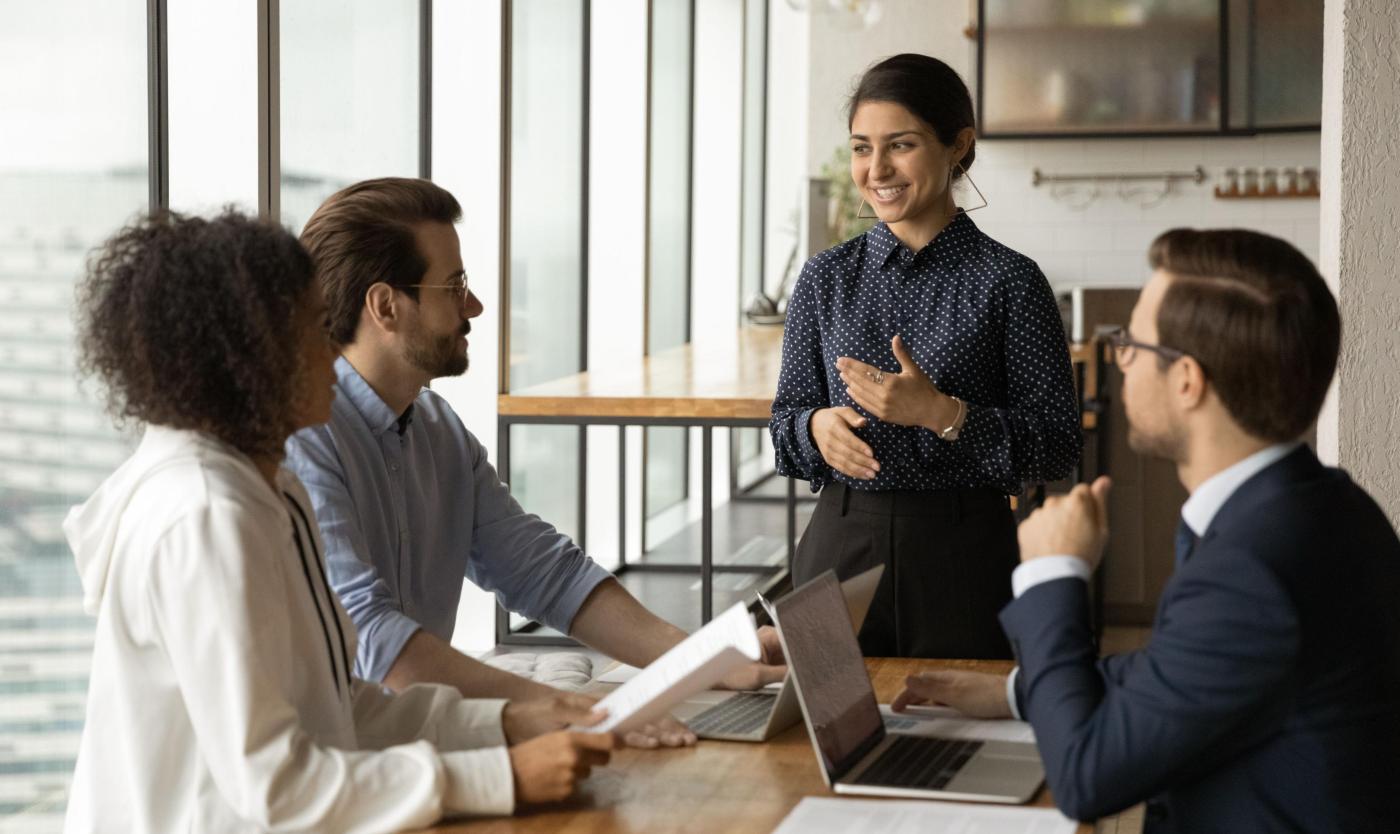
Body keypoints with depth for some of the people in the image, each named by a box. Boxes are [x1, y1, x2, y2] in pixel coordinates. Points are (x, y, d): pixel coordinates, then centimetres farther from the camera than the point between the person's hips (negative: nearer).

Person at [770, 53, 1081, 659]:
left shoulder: (1008, 281, -5)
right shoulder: (826, 278, 5)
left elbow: (1058, 446, -8)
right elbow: (786, 418, 11)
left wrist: (942, 414, -20)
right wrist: (818, 427, -11)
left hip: (963, 556, -2)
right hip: (840, 546, 3)